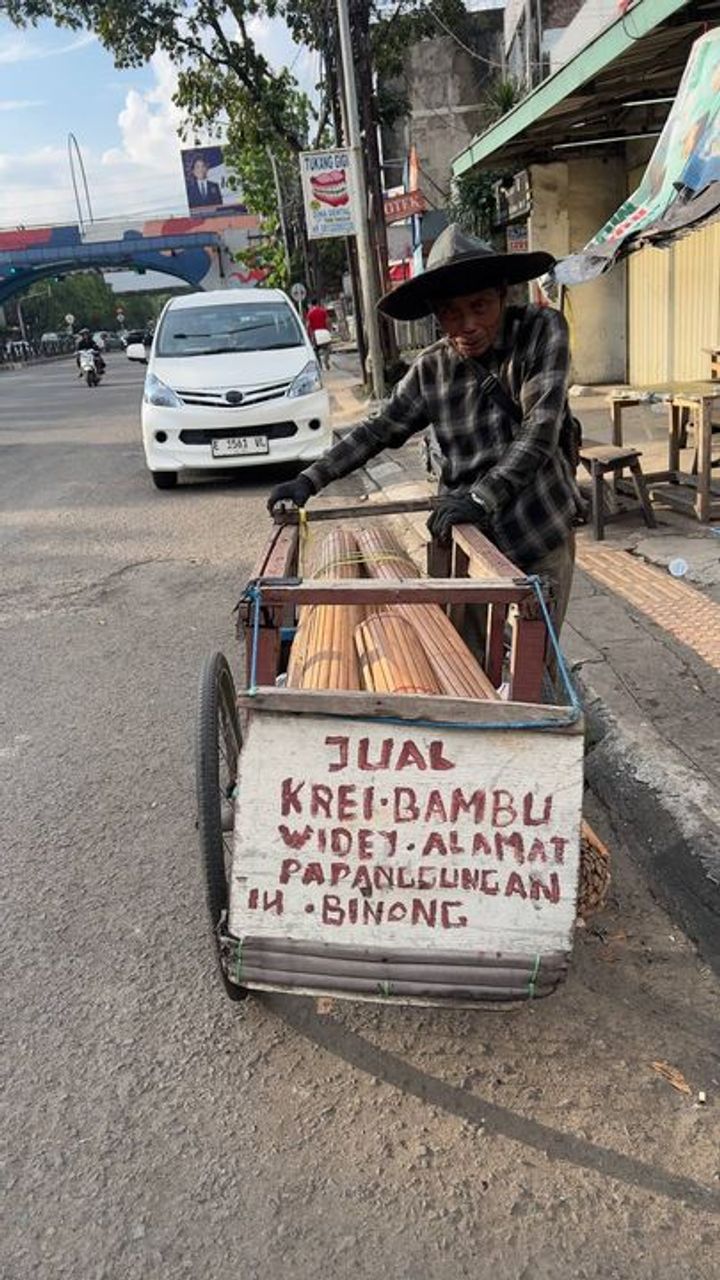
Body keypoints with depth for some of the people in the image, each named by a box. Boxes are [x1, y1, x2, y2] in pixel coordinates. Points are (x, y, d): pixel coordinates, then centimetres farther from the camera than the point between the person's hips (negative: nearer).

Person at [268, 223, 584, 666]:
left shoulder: (542, 330, -7)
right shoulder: (431, 369, 0)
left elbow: (542, 425, -17)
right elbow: (379, 430, 8)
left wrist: (481, 497, -26)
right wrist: (309, 480, -2)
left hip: (543, 536, -2)